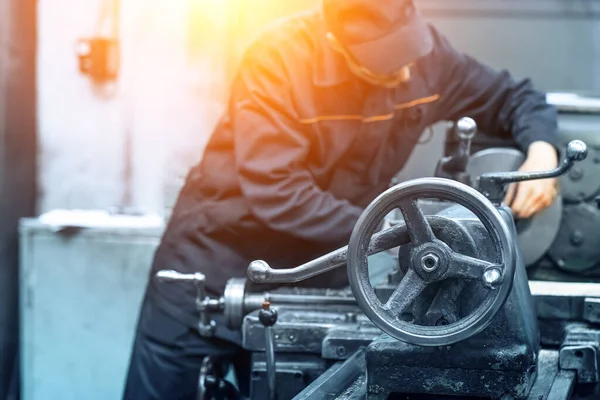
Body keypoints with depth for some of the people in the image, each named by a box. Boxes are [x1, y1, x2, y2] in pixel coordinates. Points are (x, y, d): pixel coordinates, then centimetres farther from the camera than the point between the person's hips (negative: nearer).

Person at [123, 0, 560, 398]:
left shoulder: (427, 54, -10)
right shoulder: (280, 58, -25)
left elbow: (512, 96, 5)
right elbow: (275, 193, -30)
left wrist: (541, 149, -17)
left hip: (311, 271, 4)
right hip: (219, 252, -4)